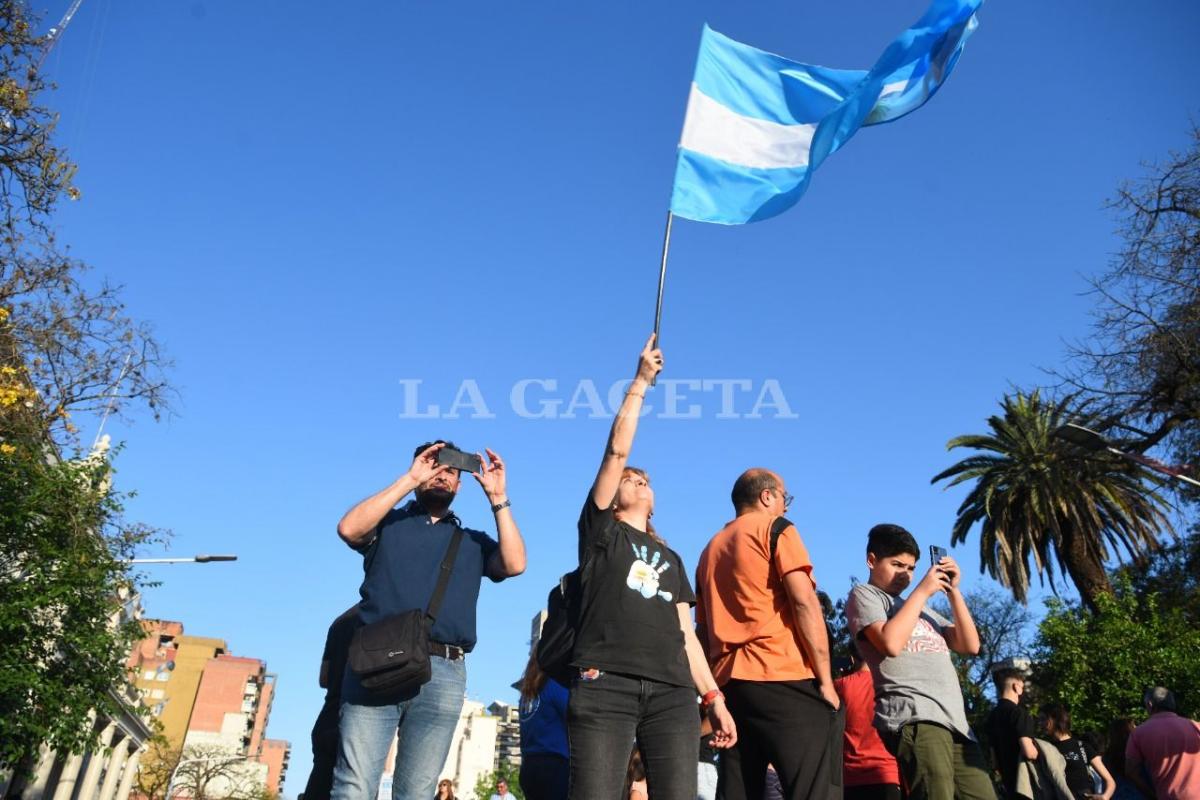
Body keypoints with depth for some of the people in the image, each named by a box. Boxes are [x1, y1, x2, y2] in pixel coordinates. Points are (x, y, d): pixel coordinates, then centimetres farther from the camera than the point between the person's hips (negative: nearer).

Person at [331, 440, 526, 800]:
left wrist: (497, 497, 3)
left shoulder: (473, 541, 21)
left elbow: (514, 564, 3)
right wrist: (409, 480, -4)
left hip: (443, 674, 2)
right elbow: (349, 528, -5)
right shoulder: (388, 523, 17)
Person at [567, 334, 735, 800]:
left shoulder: (671, 560, 28)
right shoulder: (601, 530, 16)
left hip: (673, 693, 4)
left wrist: (713, 696, 13)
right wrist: (641, 382, 9)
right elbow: (617, 450, 7)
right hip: (604, 686, -4)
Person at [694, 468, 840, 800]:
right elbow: (804, 602, -9)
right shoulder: (776, 529, 3)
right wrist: (825, 679, -7)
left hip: (729, 681, 7)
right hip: (782, 677, -7)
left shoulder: (711, 549, 21)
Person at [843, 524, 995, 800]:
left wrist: (953, 591, 12)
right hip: (914, 717, -7)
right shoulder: (864, 595, 11)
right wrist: (922, 591, 0)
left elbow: (970, 645, 21)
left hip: (956, 721, 7)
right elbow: (890, 643, -8)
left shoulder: (922, 608, 31)